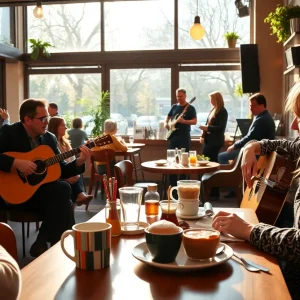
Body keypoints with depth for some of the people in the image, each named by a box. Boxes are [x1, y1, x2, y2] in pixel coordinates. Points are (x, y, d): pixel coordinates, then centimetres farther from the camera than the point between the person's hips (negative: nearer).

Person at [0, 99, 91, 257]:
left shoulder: (49, 138, 8)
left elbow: (60, 171, 8)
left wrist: (79, 161, -8)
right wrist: (16, 162, -31)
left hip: (39, 189, 6)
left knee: (63, 188, -26)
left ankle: (42, 243, -15)